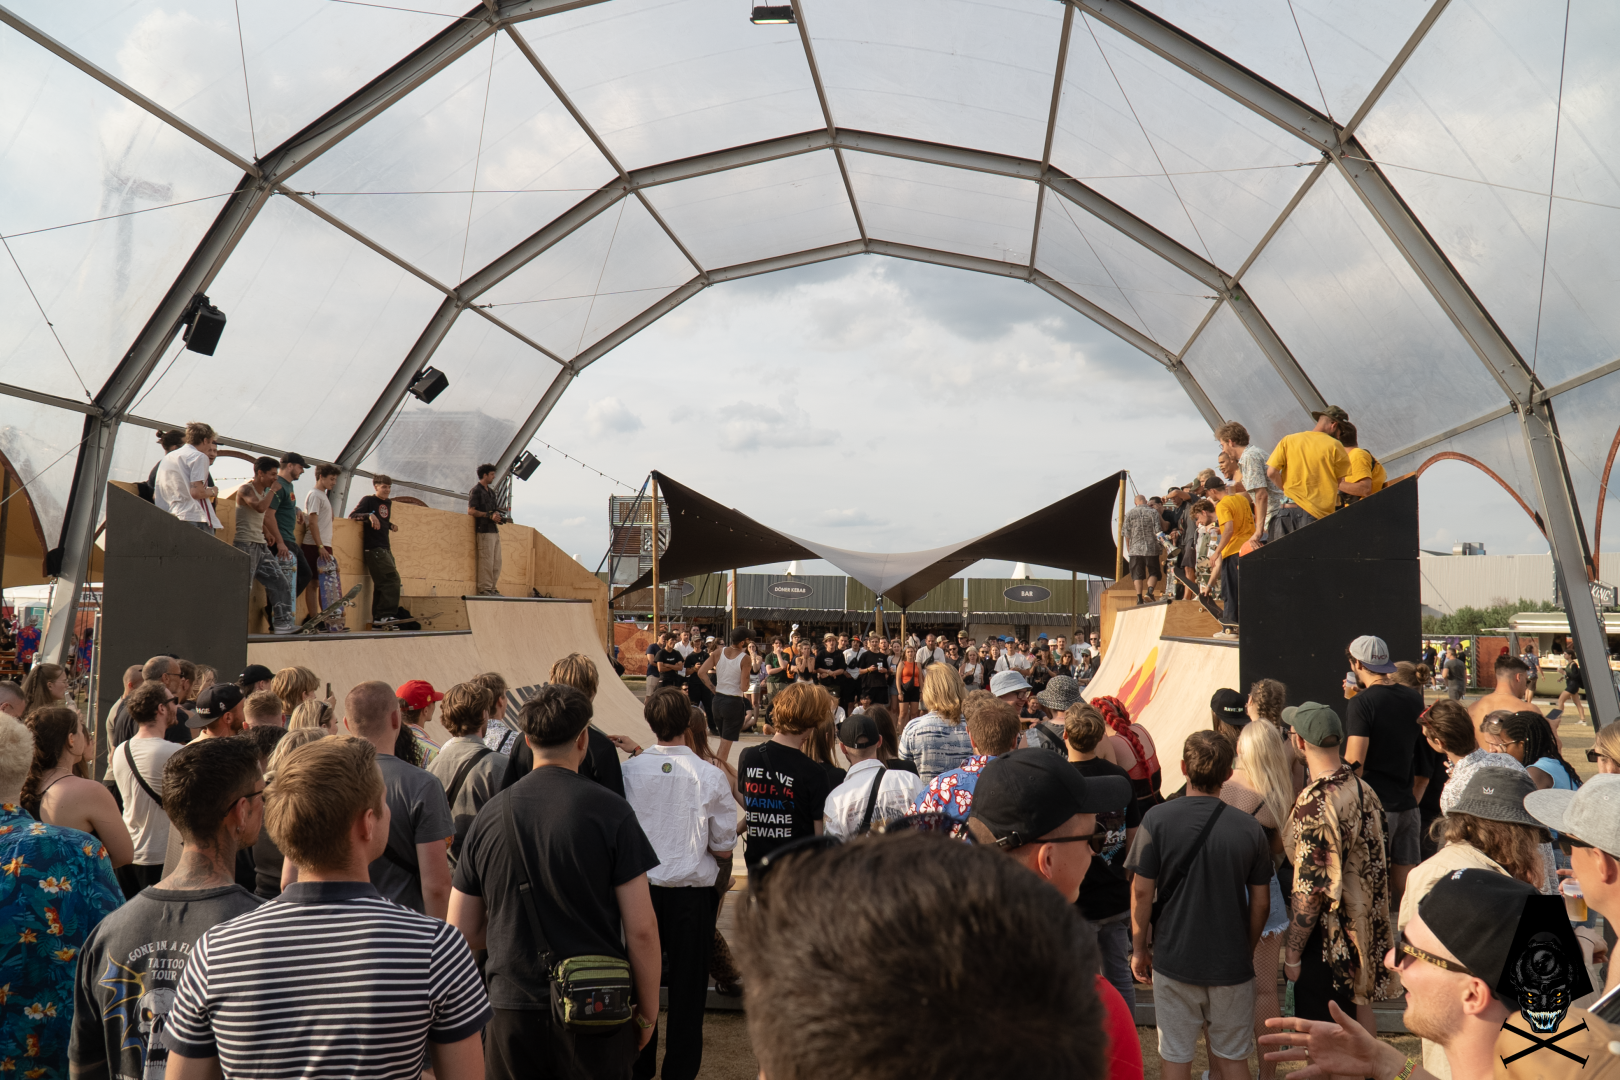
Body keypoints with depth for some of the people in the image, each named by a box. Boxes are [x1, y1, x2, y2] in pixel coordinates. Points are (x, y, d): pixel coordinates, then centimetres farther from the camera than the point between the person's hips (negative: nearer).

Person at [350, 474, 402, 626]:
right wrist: (369, 515, -27)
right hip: (373, 548, -8)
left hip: (385, 548, 8)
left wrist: (391, 526, 8)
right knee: (392, 579, -17)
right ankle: (387, 614, -19)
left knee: (382, 584, 5)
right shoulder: (368, 500, -2)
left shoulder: (388, 503, 18)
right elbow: (352, 514, -11)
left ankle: (378, 619, 6)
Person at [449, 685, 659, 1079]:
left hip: (511, 1010, 3)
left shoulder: (490, 815, -1)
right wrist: (647, 1013, 0)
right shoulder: (610, 812, -12)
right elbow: (641, 929, -12)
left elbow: (463, 931, 5)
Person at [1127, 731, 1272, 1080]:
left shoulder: (1157, 819, -13)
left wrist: (1139, 948, 3)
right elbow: (1261, 902, -1)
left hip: (1174, 960, -1)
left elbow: (1141, 891, -11)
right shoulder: (1249, 828, -9)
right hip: (1231, 962, 1)